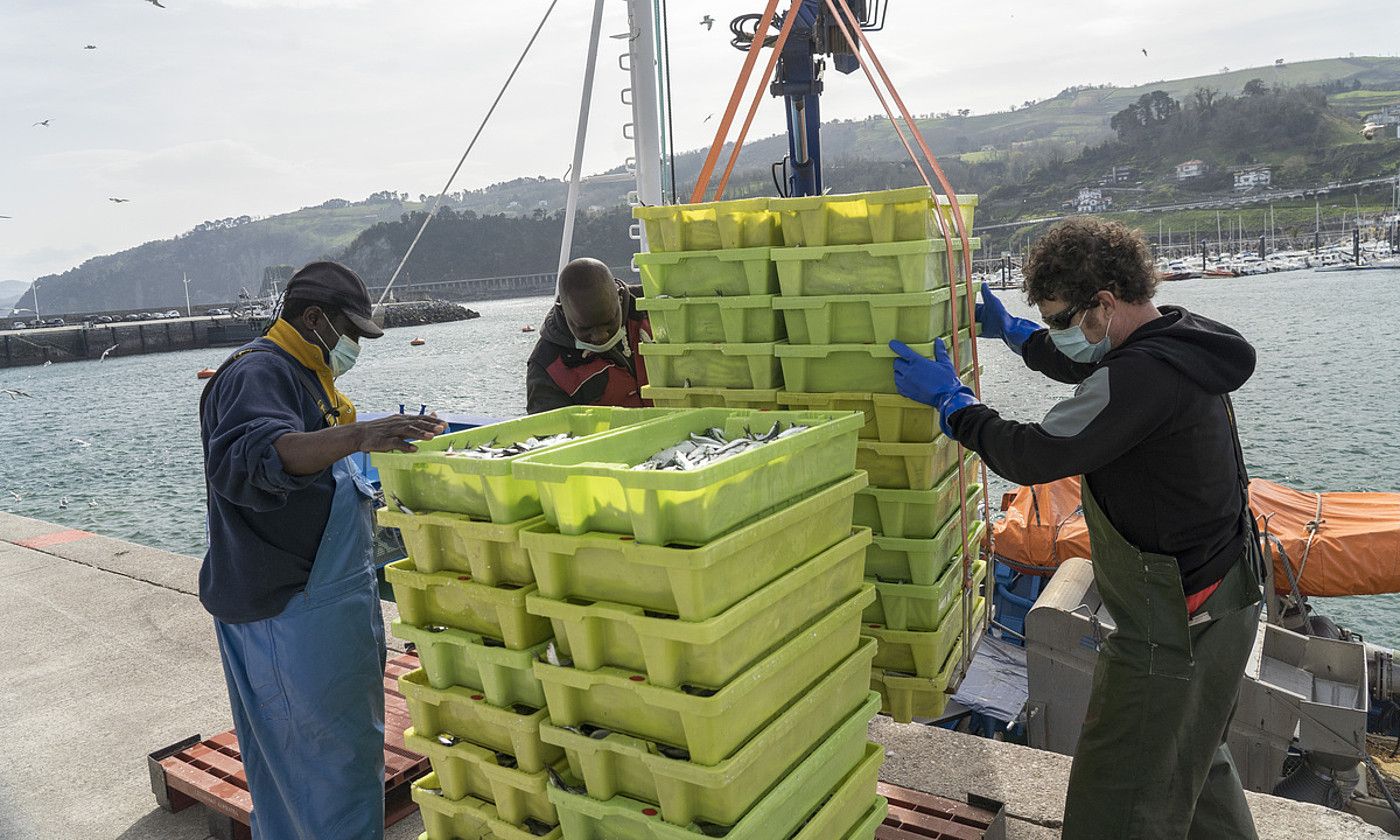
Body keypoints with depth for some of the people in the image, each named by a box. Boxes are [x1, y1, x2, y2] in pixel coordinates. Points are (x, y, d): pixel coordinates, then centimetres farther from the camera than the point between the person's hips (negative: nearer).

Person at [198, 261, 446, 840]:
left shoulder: (302, 376, 16)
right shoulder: (259, 373, -17)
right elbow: (249, 458, -37)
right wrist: (355, 436, -49)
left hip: (321, 594, 11)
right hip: (288, 612, -11)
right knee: (334, 755, -4)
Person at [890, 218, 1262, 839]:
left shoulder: (1144, 376, -29)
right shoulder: (1181, 340, 3)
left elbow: (1030, 456, -27)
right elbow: (1089, 368, 22)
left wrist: (950, 400, -12)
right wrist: (1012, 331, 25)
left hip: (1175, 628, -10)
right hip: (1222, 602, 10)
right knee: (1195, 762, 29)